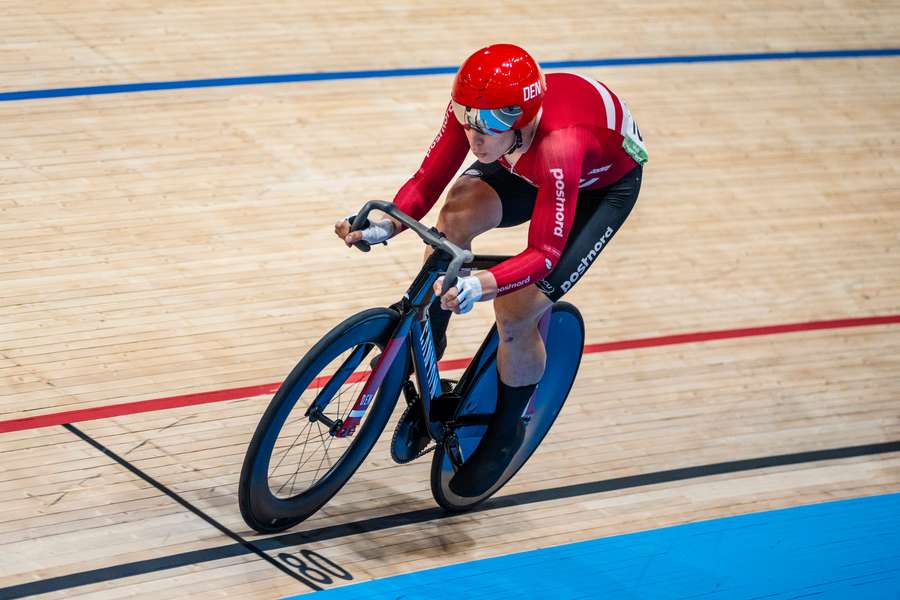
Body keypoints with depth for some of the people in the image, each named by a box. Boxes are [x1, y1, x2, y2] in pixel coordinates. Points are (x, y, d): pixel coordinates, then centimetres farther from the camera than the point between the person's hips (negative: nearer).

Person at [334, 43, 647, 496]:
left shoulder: (558, 148, -45)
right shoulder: (474, 109, -30)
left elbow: (543, 253, -42)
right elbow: (427, 182, -22)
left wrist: (481, 285, -59)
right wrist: (385, 227, -41)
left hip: (604, 182, -5)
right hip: (528, 165, 5)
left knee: (517, 311, -16)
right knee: (455, 217, -26)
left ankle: (506, 431, 12)